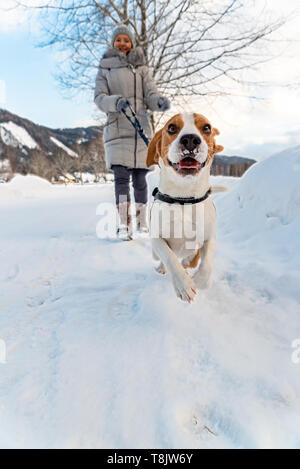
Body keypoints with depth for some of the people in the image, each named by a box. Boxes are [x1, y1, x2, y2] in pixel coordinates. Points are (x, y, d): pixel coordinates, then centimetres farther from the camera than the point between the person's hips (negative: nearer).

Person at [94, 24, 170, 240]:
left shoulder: (142, 68, 15)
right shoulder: (105, 69, 13)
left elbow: (151, 95, 5)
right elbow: (99, 97, 2)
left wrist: (160, 101, -18)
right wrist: (116, 102, -19)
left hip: (141, 129, 1)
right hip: (117, 129, -1)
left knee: (140, 177, 2)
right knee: (121, 176, -12)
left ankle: (142, 221, 16)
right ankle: (124, 225, -11)